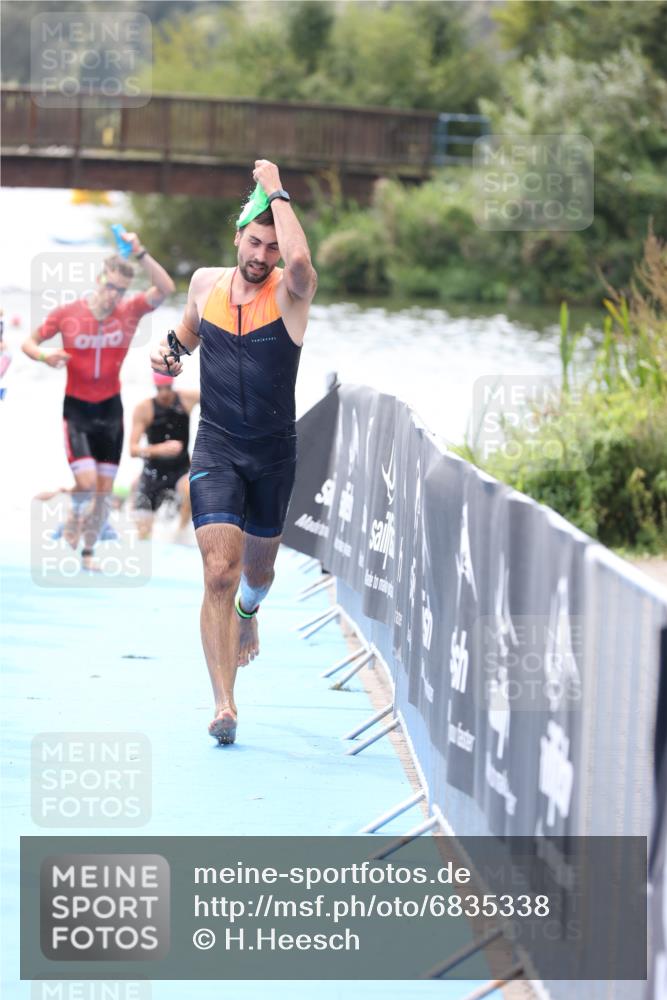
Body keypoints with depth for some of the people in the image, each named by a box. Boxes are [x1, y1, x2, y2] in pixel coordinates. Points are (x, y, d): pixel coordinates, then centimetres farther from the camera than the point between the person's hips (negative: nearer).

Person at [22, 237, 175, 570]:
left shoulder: (129, 311, -6)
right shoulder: (67, 313, -10)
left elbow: (166, 288, -21)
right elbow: (29, 342, 1)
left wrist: (141, 253, -31)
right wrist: (45, 356, -22)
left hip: (110, 409, 3)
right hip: (76, 408, -3)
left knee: (104, 488, 4)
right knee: (86, 481, -17)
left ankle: (88, 551, 22)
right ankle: (71, 532, 14)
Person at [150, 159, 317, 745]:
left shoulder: (290, 293, -11)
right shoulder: (205, 282, 1)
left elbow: (300, 262, -37)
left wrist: (277, 192, -26)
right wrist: (171, 351, 1)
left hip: (274, 453, 0)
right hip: (216, 448, 0)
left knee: (258, 568, 19)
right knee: (219, 573, -16)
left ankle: (247, 614, 57)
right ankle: (224, 705, -19)